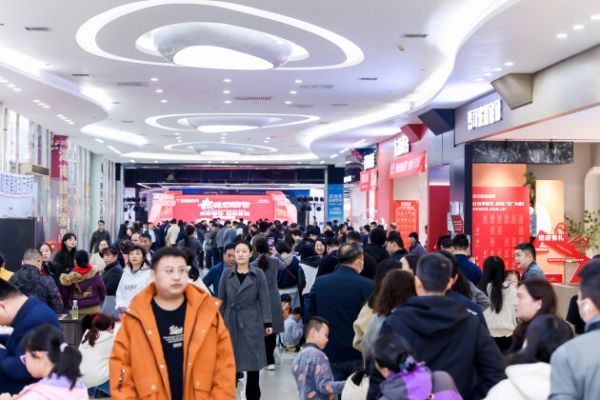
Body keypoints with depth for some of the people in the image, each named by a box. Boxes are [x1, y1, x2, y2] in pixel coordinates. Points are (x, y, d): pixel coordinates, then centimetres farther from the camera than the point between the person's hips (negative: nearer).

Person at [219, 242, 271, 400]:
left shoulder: (258, 274, -2)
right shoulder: (227, 273, 3)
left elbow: (264, 300, -3)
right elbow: (221, 300, 6)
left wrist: (267, 323, -9)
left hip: (252, 322, -1)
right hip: (231, 322, 2)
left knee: (253, 361, 4)